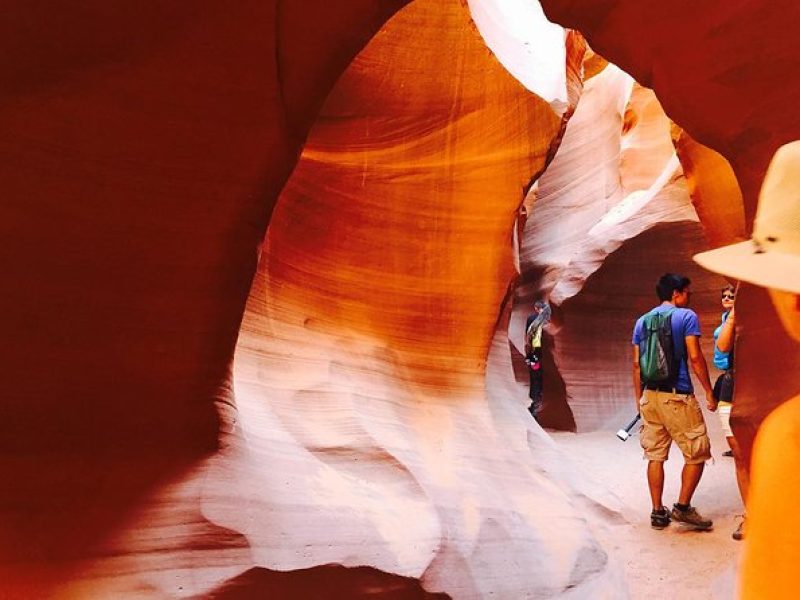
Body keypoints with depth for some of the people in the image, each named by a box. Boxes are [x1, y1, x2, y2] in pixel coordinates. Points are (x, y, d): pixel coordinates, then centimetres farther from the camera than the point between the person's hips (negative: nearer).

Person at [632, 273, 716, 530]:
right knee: (697, 453, 8)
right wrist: (709, 391, -4)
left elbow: (637, 364, 11)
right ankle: (683, 507, 6)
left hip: (650, 395, 6)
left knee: (655, 455, 10)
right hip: (678, 396, -6)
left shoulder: (642, 321, 12)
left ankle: (658, 512, 14)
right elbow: (695, 357, -11)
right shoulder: (687, 316, -3)